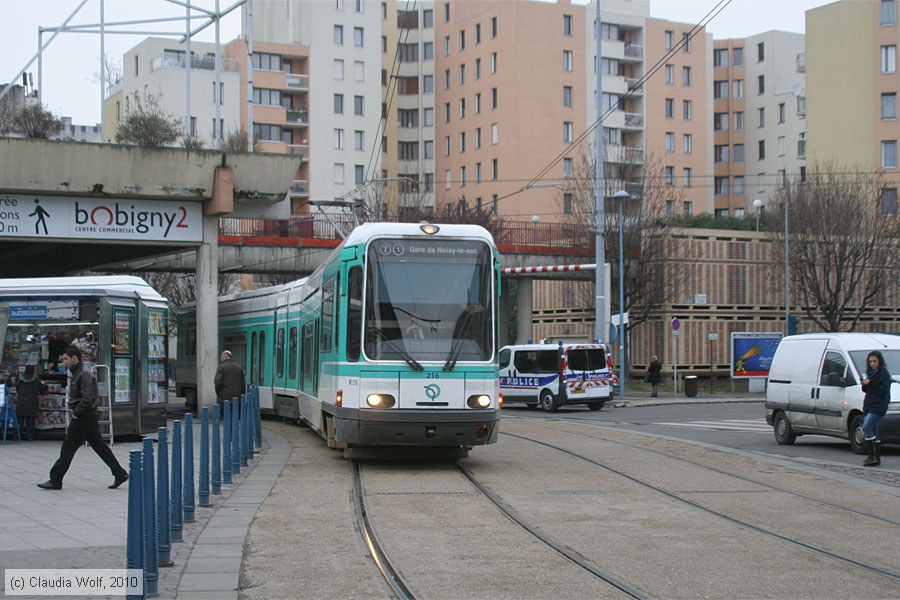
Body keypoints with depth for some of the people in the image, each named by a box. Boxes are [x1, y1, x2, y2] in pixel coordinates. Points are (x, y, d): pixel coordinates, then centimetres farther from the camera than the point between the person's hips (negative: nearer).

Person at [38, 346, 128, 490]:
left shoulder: (84, 374, -16)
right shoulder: (77, 374, 16)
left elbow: (87, 398, -23)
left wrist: (76, 413, -16)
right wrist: (75, 412, 10)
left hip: (83, 418, -10)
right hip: (89, 418, 10)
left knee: (67, 449, -3)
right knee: (100, 447, 9)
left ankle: (55, 481, 3)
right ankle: (120, 474, 9)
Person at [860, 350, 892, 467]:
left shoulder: (884, 373, -6)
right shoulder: (870, 373, 18)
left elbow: (883, 390, -16)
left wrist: (870, 383, -23)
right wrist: (864, 385, -1)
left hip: (878, 406, -9)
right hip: (868, 405, 9)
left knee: (866, 428, -20)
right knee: (872, 431, 8)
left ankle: (872, 456, -20)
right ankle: (876, 457, 12)